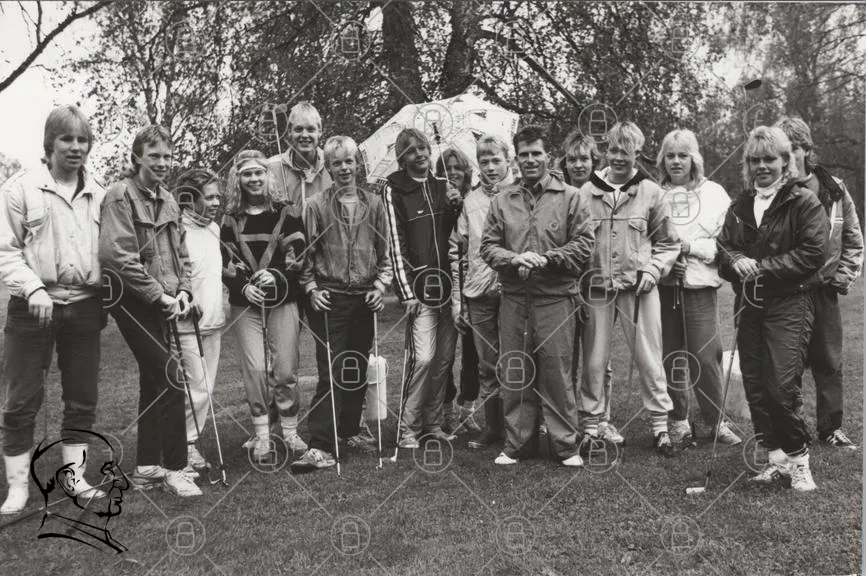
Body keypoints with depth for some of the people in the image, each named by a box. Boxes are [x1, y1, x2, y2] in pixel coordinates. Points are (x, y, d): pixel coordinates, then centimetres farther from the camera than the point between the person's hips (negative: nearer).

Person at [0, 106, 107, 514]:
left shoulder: (98, 194, 8)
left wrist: (107, 287, 2)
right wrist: (33, 289, -17)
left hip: (84, 307, 4)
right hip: (33, 308, -4)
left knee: (82, 398, 10)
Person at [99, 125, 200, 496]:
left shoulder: (168, 201, 14)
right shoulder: (121, 195, -11)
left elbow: (180, 253, 18)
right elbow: (118, 256, -19)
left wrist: (182, 290, 1)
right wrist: (160, 295, -17)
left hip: (159, 303, 8)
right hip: (132, 301, -8)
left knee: (154, 380, 11)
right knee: (169, 378, -11)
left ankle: (147, 467, 21)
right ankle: (175, 467, -2)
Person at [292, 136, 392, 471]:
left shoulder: (374, 204, 6)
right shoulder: (317, 205, 0)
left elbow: (385, 251, 10)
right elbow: (307, 253, 3)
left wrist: (380, 284, -1)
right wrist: (311, 288, -7)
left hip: (366, 298, 3)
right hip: (329, 299, -3)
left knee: (358, 370, 11)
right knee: (330, 373, -6)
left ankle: (350, 431, 28)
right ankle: (320, 447, -5)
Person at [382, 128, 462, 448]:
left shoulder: (441, 186, 13)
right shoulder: (394, 190, -2)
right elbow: (395, 242, -7)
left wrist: (456, 207, -1)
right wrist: (407, 292, -12)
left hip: (446, 283, 5)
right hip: (418, 285, -5)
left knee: (445, 358, 7)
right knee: (423, 356, -12)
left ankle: (433, 423, 20)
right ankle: (408, 428, 1)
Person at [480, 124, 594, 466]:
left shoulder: (570, 198, 3)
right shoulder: (502, 200, 11)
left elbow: (584, 244, -2)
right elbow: (488, 246, 8)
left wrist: (546, 259, -13)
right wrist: (514, 259, -11)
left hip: (555, 298, -3)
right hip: (513, 299, 3)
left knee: (557, 372, 1)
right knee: (514, 374, 8)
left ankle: (565, 445, 14)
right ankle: (516, 444, 20)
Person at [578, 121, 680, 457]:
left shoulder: (651, 192, 2)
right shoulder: (587, 192, 2)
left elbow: (668, 243, 8)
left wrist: (652, 270, -6)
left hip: (638, 287, 0)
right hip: (596, 287, 1)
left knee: (649, 358, 4)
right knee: (593, 360, 6)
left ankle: (660, 426, 17)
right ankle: (590, 427, 18)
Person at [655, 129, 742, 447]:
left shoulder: (714, 193, 4)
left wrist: (690, 247, -13)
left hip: (700, 284, -1)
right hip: (663, 285, 1)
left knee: (705, 357, -3)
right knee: (670, 357, 6)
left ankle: (717, 420, 14)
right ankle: (678, 422, 19)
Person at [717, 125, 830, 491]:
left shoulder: (805, 202, -4)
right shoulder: (740, 206, 14)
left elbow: (811, 254, -12)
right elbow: (724, 247, 14)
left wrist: (763, 267, -16)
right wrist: (736, 262, -9)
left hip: (789, 303, -6)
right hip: (748, 304, 6)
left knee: (783, 385, -11)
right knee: (755, 385, 6)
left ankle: (797, 458, 8)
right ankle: (777, 458, 18)